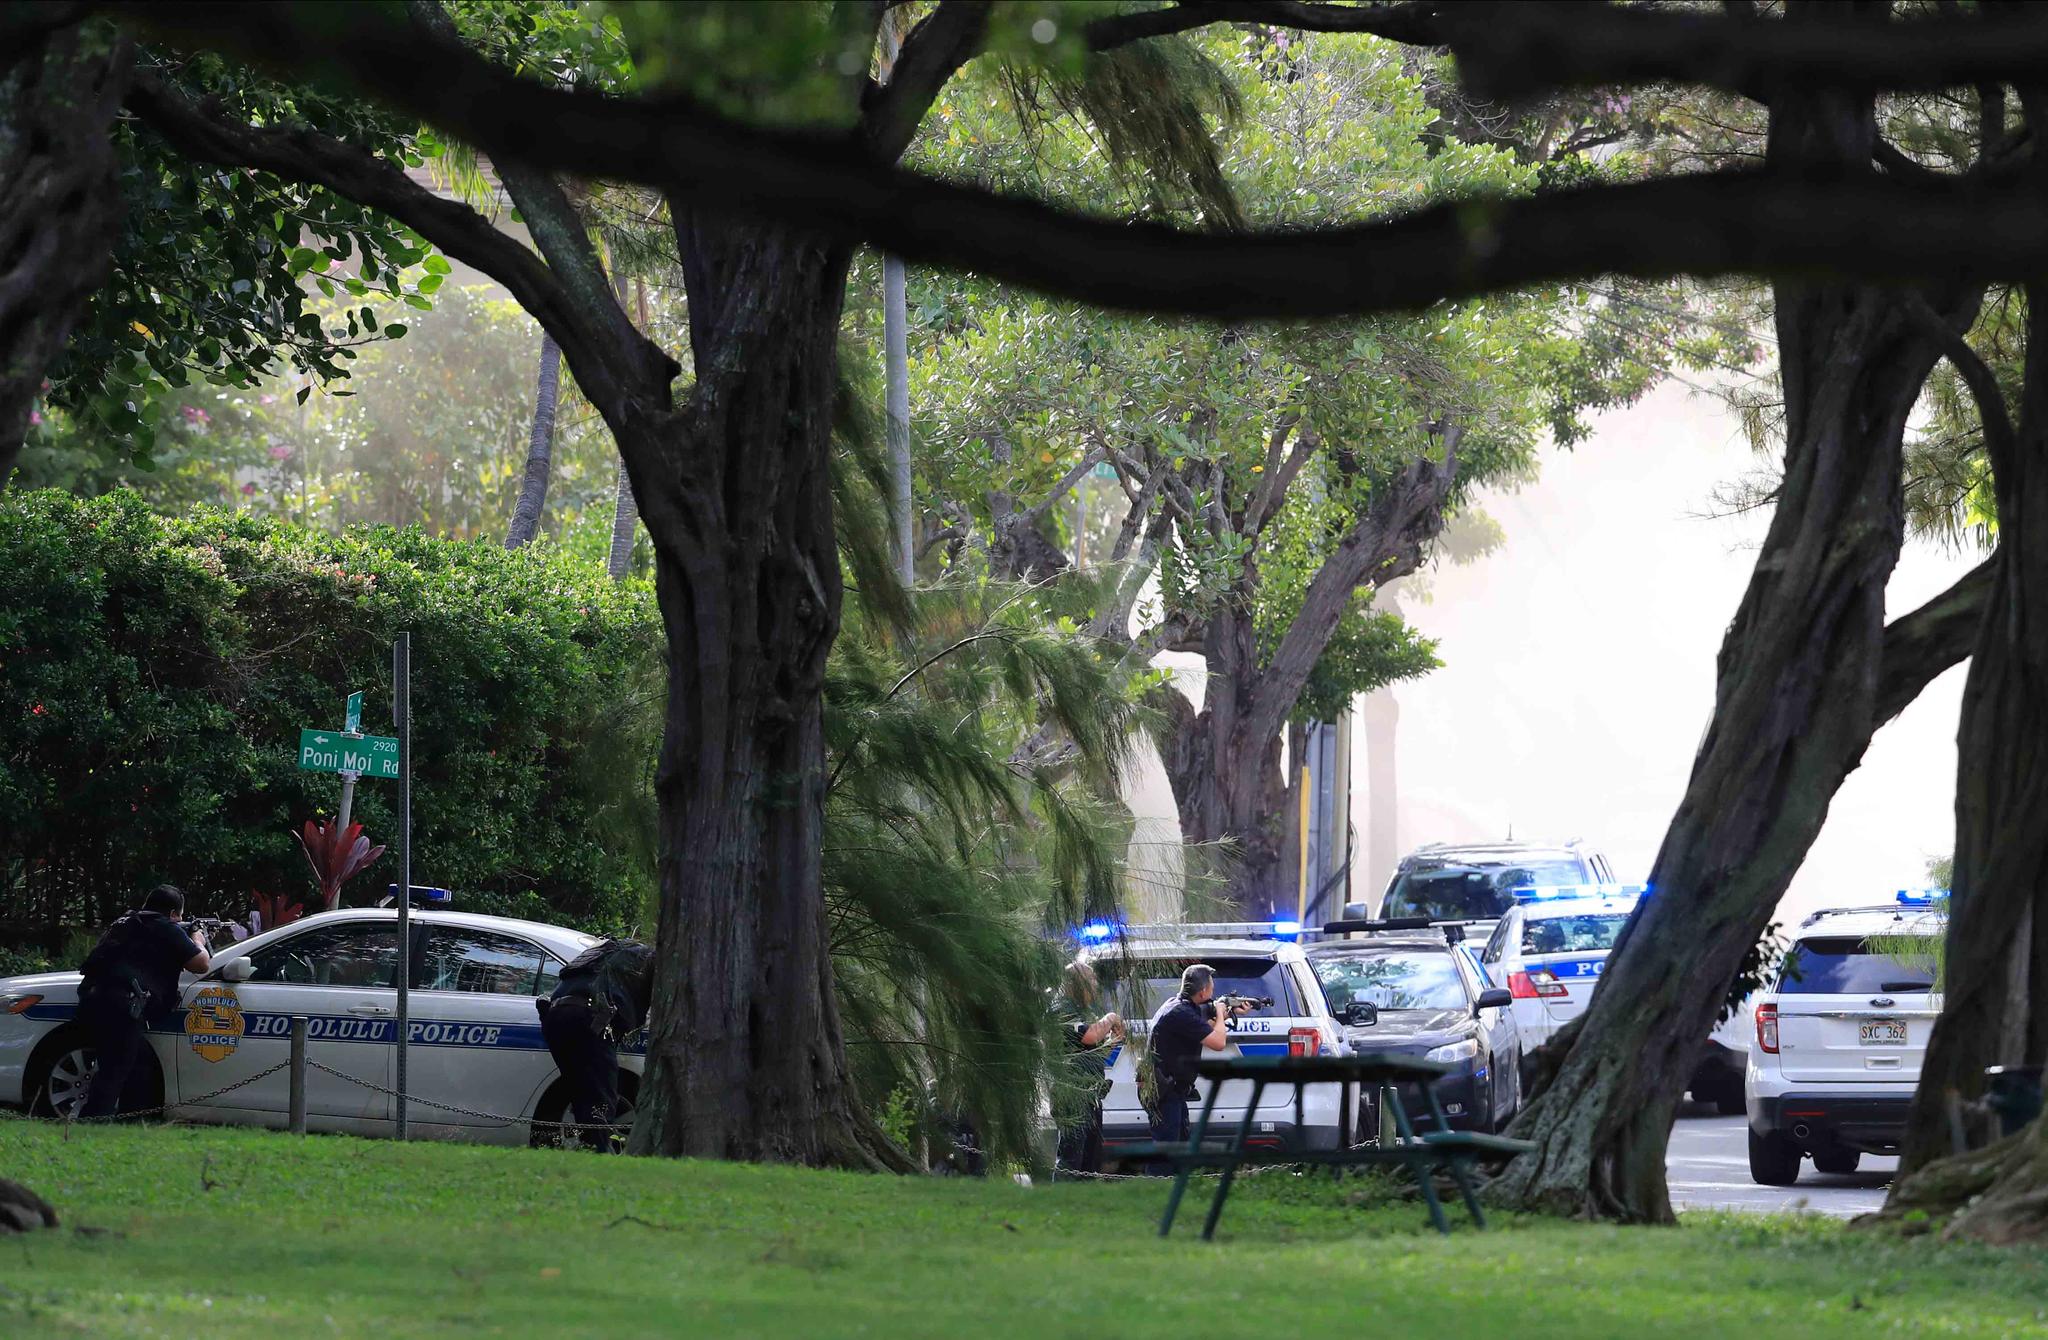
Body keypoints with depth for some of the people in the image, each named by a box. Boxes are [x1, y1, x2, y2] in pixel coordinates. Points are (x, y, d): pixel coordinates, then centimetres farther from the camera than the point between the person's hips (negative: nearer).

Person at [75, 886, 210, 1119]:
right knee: (113, 1074, -9)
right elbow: (201, 964, 7)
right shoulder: (167, 930, 7)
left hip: (91, 997, 8)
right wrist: (197, 942, 29)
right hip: (121, 1005, -8)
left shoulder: (124, 924, 29)